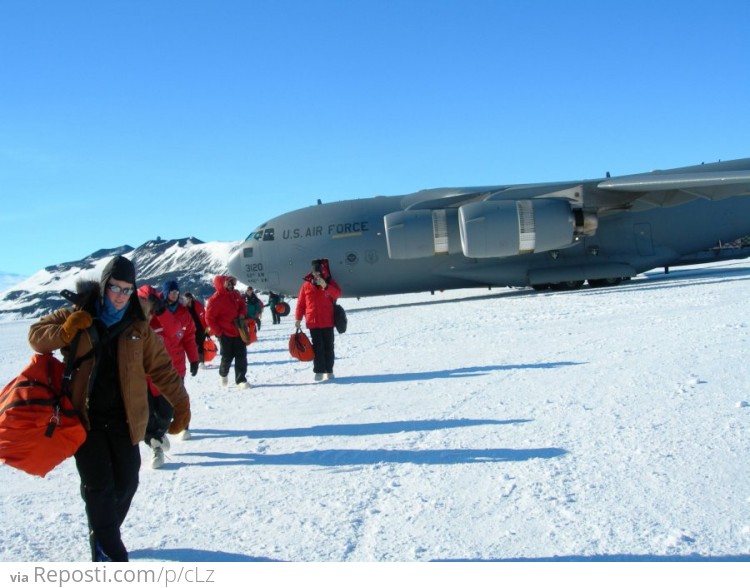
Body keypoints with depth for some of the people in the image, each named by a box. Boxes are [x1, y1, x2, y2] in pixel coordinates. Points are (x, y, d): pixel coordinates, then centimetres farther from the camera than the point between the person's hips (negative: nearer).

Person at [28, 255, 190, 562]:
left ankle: (104, 534, 31)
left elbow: (162, 368, 5)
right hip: (84, 418, -2)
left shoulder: (138, 327, 3)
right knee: (99, 485, -6)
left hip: (123, 418, 2)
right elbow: (37, 335, 6)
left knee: (126, 483, 6)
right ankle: (108, 551, 8)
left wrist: (180, 403, -1)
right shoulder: (77, 316, 0)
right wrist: (64, 333, -14)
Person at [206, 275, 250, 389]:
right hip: (225, 334, -5)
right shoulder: (215, 300, -17)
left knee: (241, 356, 2)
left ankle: (241, 380, 9)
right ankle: (223, 374, 36)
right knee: (227, 357, 7)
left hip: (239, 331, 5)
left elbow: (242, 304, 21)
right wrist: (218, 332, -14)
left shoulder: (236, 295, 2)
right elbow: (209, 318, -15)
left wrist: (242, 314, 0)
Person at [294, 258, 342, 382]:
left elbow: (337, 293, -14)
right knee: (317, 347, 0)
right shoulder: (307, 285, 4)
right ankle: (319, 371, 4)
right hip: (313, 322, 0)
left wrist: (325, 286, -25)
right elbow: (301, 303, 5)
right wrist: (298, 318, 0)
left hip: (327, 322, 0)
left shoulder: (330, 282, 3)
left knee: (328, 346, 5)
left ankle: (329, 371, 13)